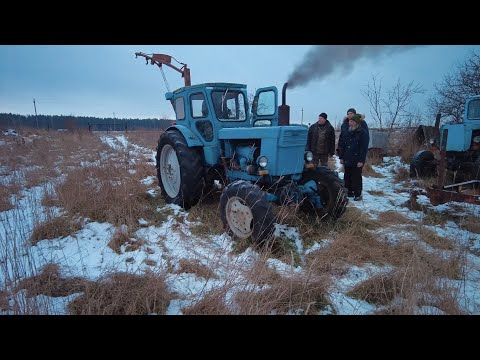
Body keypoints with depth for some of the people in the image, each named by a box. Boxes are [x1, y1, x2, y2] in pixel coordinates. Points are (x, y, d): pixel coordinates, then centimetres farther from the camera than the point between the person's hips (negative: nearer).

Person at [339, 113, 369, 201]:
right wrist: (341, 157, 9)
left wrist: (361, 160, -18)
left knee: (356, 177, 0)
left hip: (357, 160, -6)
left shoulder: (363, 133, -9)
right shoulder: (348, 132, 10)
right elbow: (343, 145, 14)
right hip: (347, 159, 6)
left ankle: (358, 194, 11)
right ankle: (349, 192, 23)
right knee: (347, 177, 11)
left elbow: (364, 148, -13)